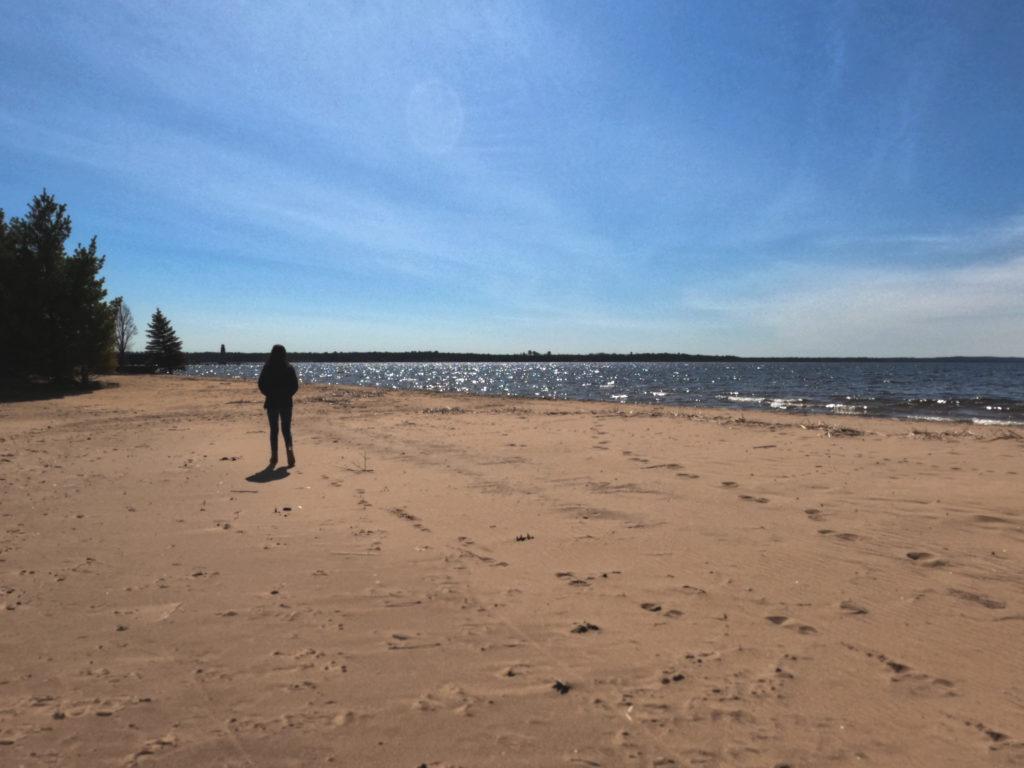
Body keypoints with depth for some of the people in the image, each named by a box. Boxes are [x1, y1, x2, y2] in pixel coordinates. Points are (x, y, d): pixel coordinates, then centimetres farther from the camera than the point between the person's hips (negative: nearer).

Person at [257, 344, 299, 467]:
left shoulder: (267, 368, -4)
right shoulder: (289, 369, -5)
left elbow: (261, 385, -3)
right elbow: (295, 386, -4)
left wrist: (270, 394, 11)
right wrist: (287, 395, 10)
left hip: (272, 402, 0)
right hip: (286, 403, 0)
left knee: (273, 429, 8)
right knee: (286, 428, 10)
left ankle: (274, 457, 8)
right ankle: (289, 448, -14)